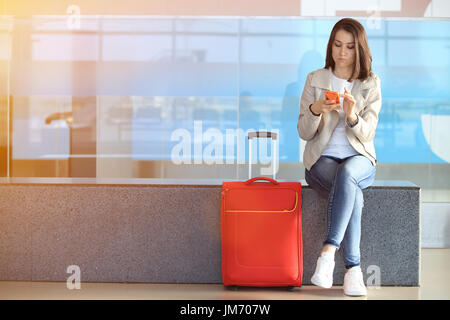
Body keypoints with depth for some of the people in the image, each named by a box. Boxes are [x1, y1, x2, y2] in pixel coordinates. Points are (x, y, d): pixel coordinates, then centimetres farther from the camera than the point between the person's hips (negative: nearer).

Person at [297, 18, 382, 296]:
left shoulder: (371, 84, 7)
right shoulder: (315, 80, 6)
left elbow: (367, 134, -3)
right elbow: (304, 133, 1)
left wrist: (352, 116, -25)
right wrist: (315, 110, -20)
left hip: (359, 159, 0)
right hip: (322, 159, 0)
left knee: (348, 173, -38)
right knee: (353, 193, -33)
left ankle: (328, 252, -40)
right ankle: (353, 268, -31)